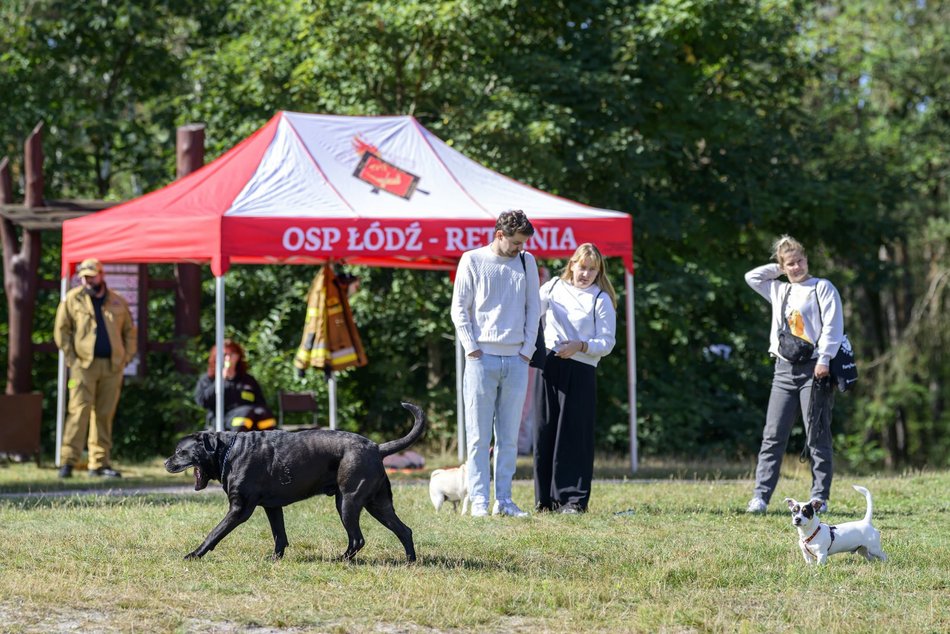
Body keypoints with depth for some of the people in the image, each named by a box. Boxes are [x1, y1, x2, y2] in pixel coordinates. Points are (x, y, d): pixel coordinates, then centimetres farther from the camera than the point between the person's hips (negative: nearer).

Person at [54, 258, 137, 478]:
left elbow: (130, 331, 19)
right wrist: (71, 358, -5)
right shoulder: (72, 300, 4)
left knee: (105, 415, 5)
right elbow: (61, 330, 3)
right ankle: (68, 462, -14)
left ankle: (100, 463, 10)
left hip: (112, 367, 3)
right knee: (79, 411, -12)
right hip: (84, 364, -3)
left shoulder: (118, 303, 13)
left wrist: (127, 357, 8)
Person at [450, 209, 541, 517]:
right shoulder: (472, 260, 2)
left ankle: (504, 499, 7)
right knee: (479, 436, -4)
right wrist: (472, 349, -7)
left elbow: (533, 308, 15)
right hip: (482, 358, -3)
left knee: (509, 436, 4)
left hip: (516, 360, 3)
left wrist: (528, 349, 5)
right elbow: (459, 309, 2)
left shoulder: (526, 262, 12)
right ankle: (479, 501, -4)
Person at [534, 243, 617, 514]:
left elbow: (607, 343, -1)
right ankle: (546, 497, 11)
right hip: (550, 366, 3)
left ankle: (574, 498, -1)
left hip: (581, 370, -3)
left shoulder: (602, 299, 3)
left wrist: (580, 346, -17)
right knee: (546, 431, 3)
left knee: (574, 435, -4)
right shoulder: (554, 287, 14)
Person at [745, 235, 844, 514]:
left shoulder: (823, 288, 1)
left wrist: (824, 358, -16)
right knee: (773, 436, 0)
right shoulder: (779, 291, 19)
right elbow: (752, 277, 23)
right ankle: (760, 496, -2)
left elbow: (832, 325, -7)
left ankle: (820, 498, 0)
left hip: (813, 369, -5)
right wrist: (779, 269, 16)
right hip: (784, 370, 5)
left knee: (817, 437, -3)